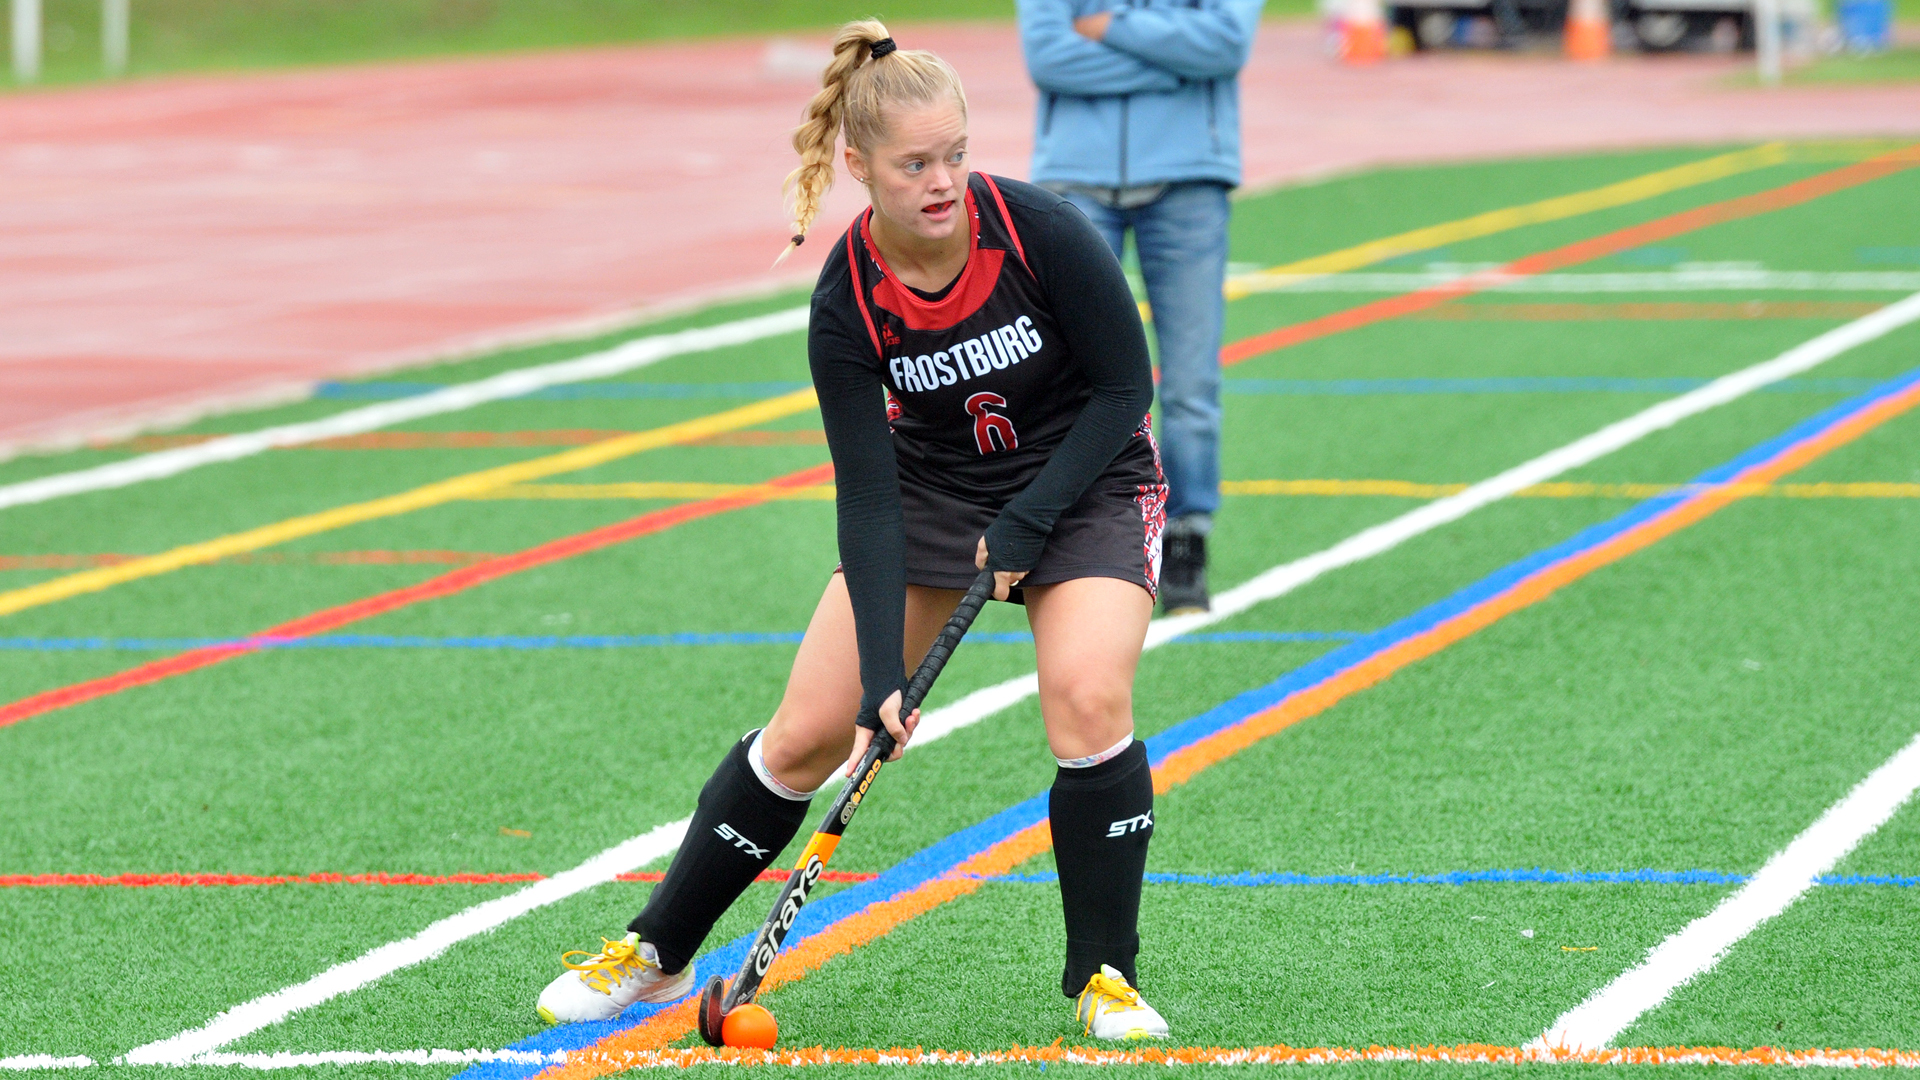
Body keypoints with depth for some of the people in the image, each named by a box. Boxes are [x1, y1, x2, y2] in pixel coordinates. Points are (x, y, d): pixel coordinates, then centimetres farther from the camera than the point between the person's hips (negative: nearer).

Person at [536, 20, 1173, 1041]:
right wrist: (882, 674, -27)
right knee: (809, 731, -2)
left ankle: (1106, 978, -9)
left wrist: (1027, 524, -23)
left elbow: (1124, 388, -16)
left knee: (1087, 701, -26)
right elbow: (868, 498, -20)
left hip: (1085, 478, -2)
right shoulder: (848, 303, -22)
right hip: (934, 486, 2)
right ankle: (658, 952, 16)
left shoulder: (1041, 230, -27)